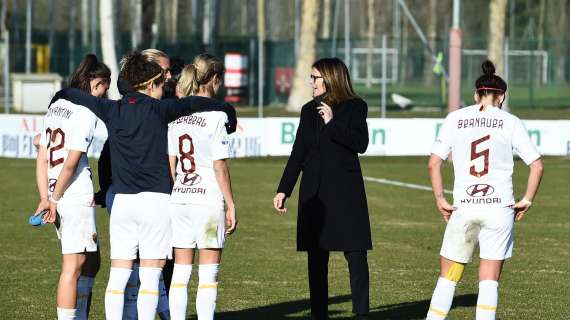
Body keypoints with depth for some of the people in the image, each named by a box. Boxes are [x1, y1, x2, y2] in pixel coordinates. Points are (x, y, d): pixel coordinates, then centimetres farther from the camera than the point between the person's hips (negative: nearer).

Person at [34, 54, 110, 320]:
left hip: (60, 197, 8)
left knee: (91, 261, 17)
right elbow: (71, 163, -15)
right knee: (74, 266, -5)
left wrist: (46, 198, 7)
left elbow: (42, 158, 12)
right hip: (78, 197, -8)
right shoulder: (86, 113, -10)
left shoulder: (56, 107, 14)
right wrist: (54, 199, -6)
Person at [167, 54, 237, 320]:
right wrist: (231, 205, -4)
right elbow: (219, 166, -10)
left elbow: (170, 163, 9)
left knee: (180, 273, 8)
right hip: (208, 199, -5)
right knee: (208, 275, 1)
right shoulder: (215, 115, -9)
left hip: (179, 198, 5)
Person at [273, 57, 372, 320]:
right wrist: (283, 190, 9)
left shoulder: (355, 107, -2)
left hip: (346, 190, -4)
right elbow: (298, 154, 13)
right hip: (314, 192, 5)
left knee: (356, 254, -6)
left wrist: (332, 123, -19)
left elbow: (360, 144, -14)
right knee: (316, 257, 5)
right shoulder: (309, 110, 11)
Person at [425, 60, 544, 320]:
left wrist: (440, 199, 5)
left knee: (448, 277, 10)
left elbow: (434, 163, -1)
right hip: (500, 206, -1)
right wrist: (527, 200, 5)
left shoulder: (455, 119, 5)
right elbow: (537, 165, -3)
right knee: (490, 279, 4)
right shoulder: (510, 122, 2)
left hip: (463, 208, 1)